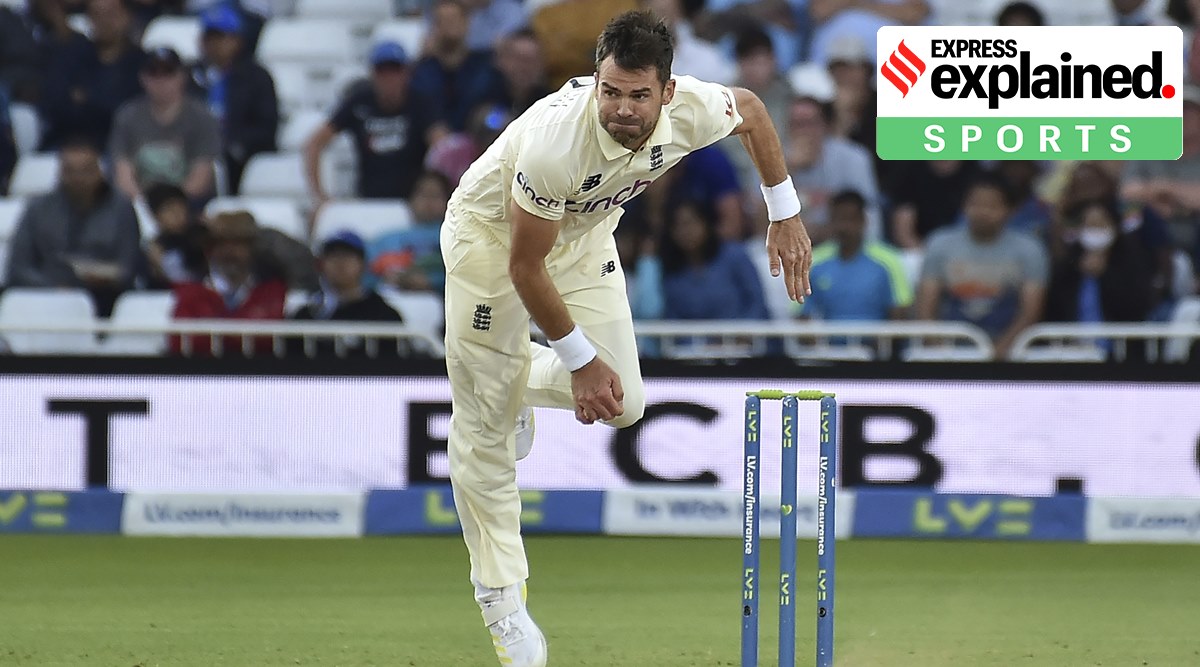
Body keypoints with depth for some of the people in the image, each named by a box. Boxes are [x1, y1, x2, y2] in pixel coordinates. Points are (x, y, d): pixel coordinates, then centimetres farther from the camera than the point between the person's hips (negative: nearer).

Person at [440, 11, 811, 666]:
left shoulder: (692, 111, -26)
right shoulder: (556, 140, -41)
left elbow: (752, 110, 1)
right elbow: (525, 268, -29)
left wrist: (786, 217, 4)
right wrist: (581, 359, -20)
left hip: (582, 232, 5)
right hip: (493, 235, -5)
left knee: (622, 403, -1)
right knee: (486, 429, -3)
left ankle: (523, 376, 31)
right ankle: (500, 593, 13)